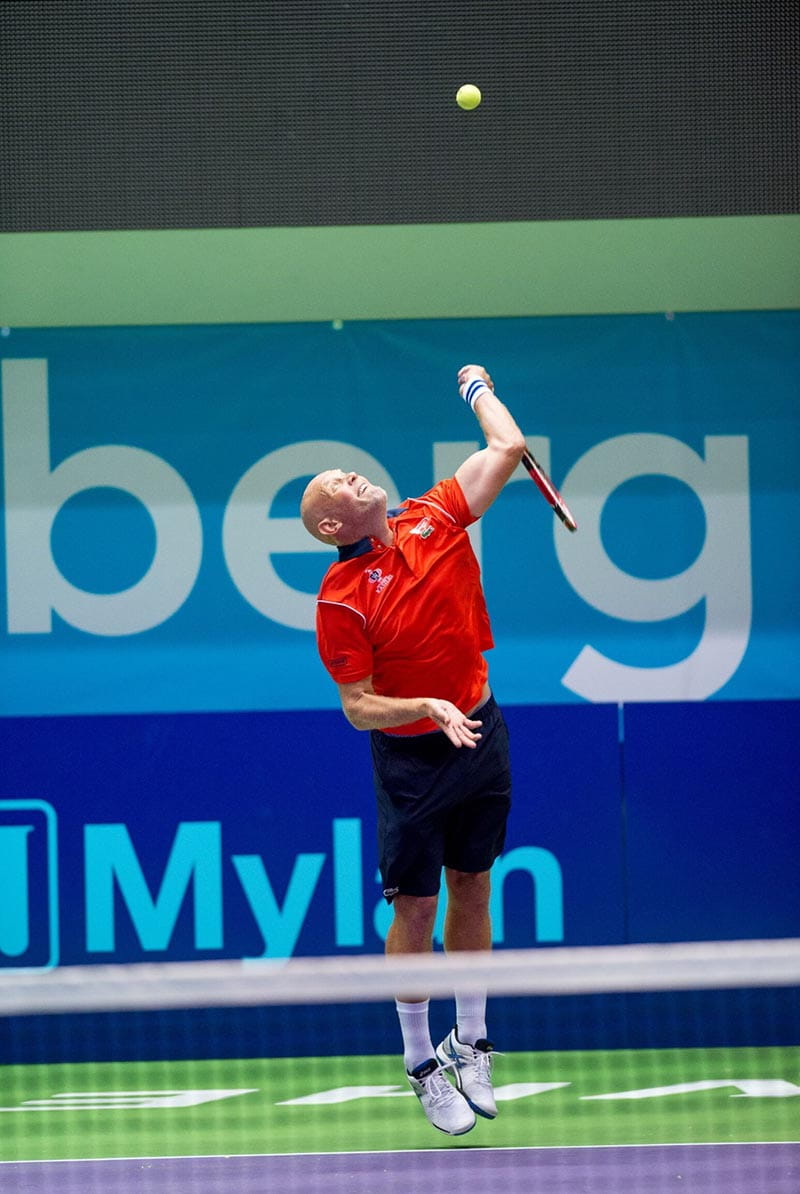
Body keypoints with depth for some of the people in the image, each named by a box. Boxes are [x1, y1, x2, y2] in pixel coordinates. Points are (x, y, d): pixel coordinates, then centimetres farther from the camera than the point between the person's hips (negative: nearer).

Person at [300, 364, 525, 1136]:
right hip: (411, 755, -4)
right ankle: (422, 1065, 14)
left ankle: (470, 1044, 27)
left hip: (480, 733, 4)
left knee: (472, 889, 13)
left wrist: (476, 387, 11)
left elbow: (507, 449, -1)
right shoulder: (340, 600, -15)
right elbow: (357, 706, -14)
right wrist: (431, 708, -27)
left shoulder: (433, 520, -2)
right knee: (415, 907, 2)